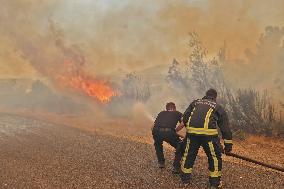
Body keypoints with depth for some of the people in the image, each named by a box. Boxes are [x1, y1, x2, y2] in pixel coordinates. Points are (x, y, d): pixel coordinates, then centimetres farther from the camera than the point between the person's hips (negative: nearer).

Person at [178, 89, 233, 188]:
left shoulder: (195, 102, 25)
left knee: (189, 154, 19)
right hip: (208, 133, -3)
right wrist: (228, 145, 20)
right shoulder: (219, 108, 19)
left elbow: (185, 117, 18)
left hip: (191, 131, 3)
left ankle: (185, 179, 31)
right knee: (215, 156, 14)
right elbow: (225, 128, 16)